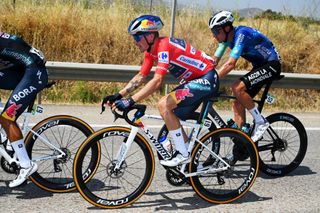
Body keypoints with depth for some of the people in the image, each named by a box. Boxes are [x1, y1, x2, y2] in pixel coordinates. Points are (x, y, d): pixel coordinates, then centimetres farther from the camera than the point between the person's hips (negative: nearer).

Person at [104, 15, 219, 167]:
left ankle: (182, 154, -11)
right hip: (195, 80, 10)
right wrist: (119, 95, 0)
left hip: (206, 79, -10)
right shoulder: (151, 50, 5)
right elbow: (140, 77, 9)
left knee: (164, 105, -19)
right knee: (171, 117, 10)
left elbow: (157, 81, -32)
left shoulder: (164, 46, -24)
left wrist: (130, 101, -35)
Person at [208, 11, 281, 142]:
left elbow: (230, 64, -35)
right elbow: (213, 62, 1)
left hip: (272, 65, -9)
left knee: (237, 88, -27)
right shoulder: (227, 37, 0)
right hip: (259, 66, 9)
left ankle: (261, 122, -12)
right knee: (238, 104, 0)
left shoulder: (241, 34, -26)